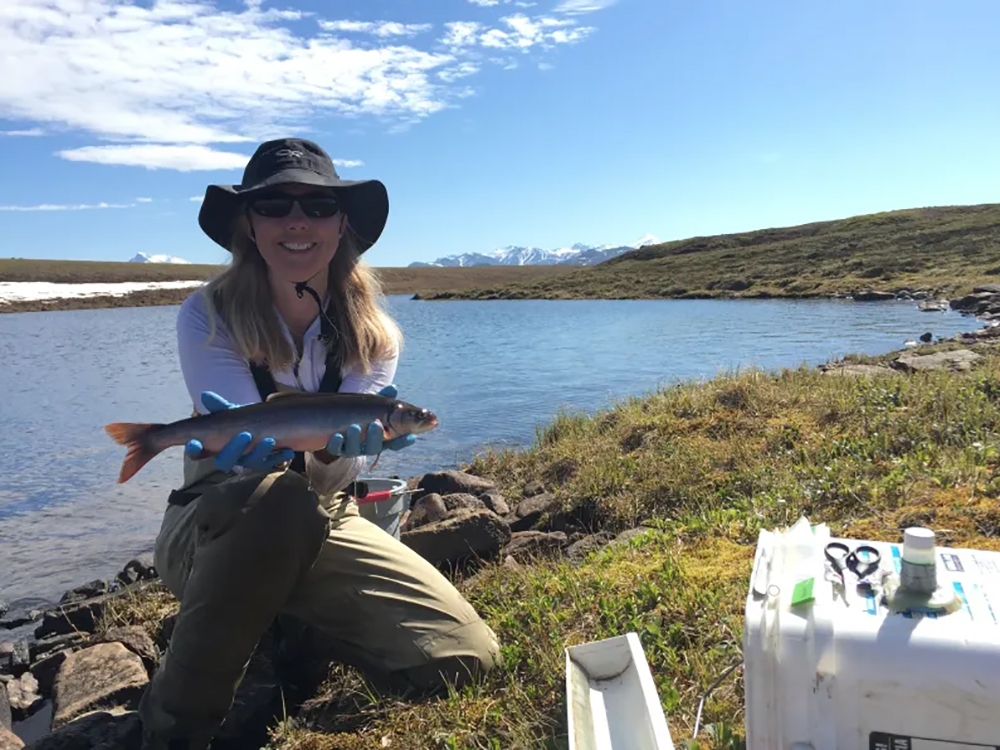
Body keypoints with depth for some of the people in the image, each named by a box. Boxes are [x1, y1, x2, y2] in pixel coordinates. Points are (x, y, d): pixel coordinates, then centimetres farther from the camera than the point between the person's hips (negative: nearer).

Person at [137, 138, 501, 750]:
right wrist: (274, 442, -48)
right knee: (280, 497, -40)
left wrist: (333, 443, -45)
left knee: (467, 657, -13)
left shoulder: (374, 334, -8)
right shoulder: (208, 316, -13)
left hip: (323, 527, 3)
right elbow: (241, 438, -24)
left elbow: (339, 471, -20)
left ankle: (296, 629, 13)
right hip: (216, 526, -2)